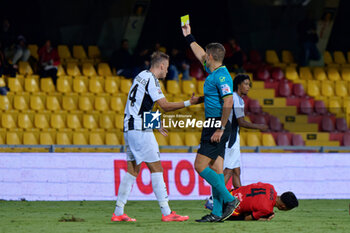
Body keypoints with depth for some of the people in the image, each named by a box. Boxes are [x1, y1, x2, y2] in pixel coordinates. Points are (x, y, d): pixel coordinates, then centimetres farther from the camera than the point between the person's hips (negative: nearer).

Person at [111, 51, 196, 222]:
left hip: (129, 128, 9)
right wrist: (188, 103, -8)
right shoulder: (151, 80, -11)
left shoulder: (141, 77, 18)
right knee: (156, 168, -7)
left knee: (132, 169, 11)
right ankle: (166, 213, -9)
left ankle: (118, 213, 8)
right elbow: (165, 106, -14)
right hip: (140, 130, -9)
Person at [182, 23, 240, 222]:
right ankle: (218, 212, 5)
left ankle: (229, 199, -11)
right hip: (214, 126, 10)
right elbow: (201, 55, 33)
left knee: (200, 165, -12)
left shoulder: (221, 76, -15)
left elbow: (228, 103, -23)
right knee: (216, 170, 6)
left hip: (217, 125, -10)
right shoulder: (214, 72, 14)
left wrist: (220, 129, -23)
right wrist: (188, 37, 41)